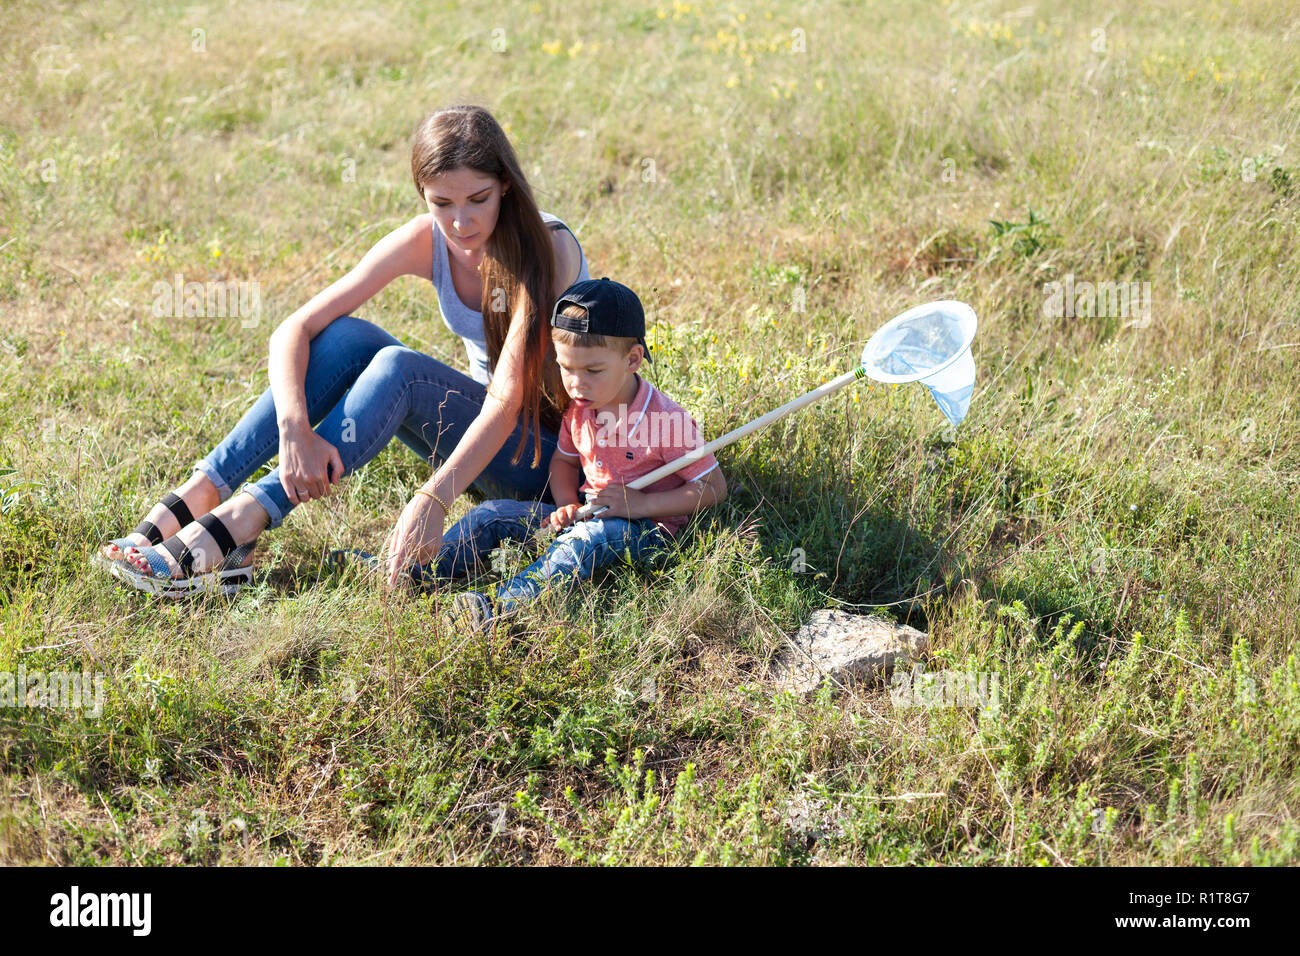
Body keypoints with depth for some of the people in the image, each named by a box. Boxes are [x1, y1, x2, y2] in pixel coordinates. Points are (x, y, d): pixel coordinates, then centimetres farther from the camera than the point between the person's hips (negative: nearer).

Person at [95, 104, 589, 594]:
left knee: (398, 367, -31)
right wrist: (295, 429, -33)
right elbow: (293, 330, -14)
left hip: (552, 449, -5)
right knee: (348, 338, -21)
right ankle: (196, 497, -26)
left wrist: (434, 499, -45)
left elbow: (508, 399, -32)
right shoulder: (425, 241, -9)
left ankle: (238, 524, -40)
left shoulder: (546, 248, -23)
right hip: (476, 435, 5)